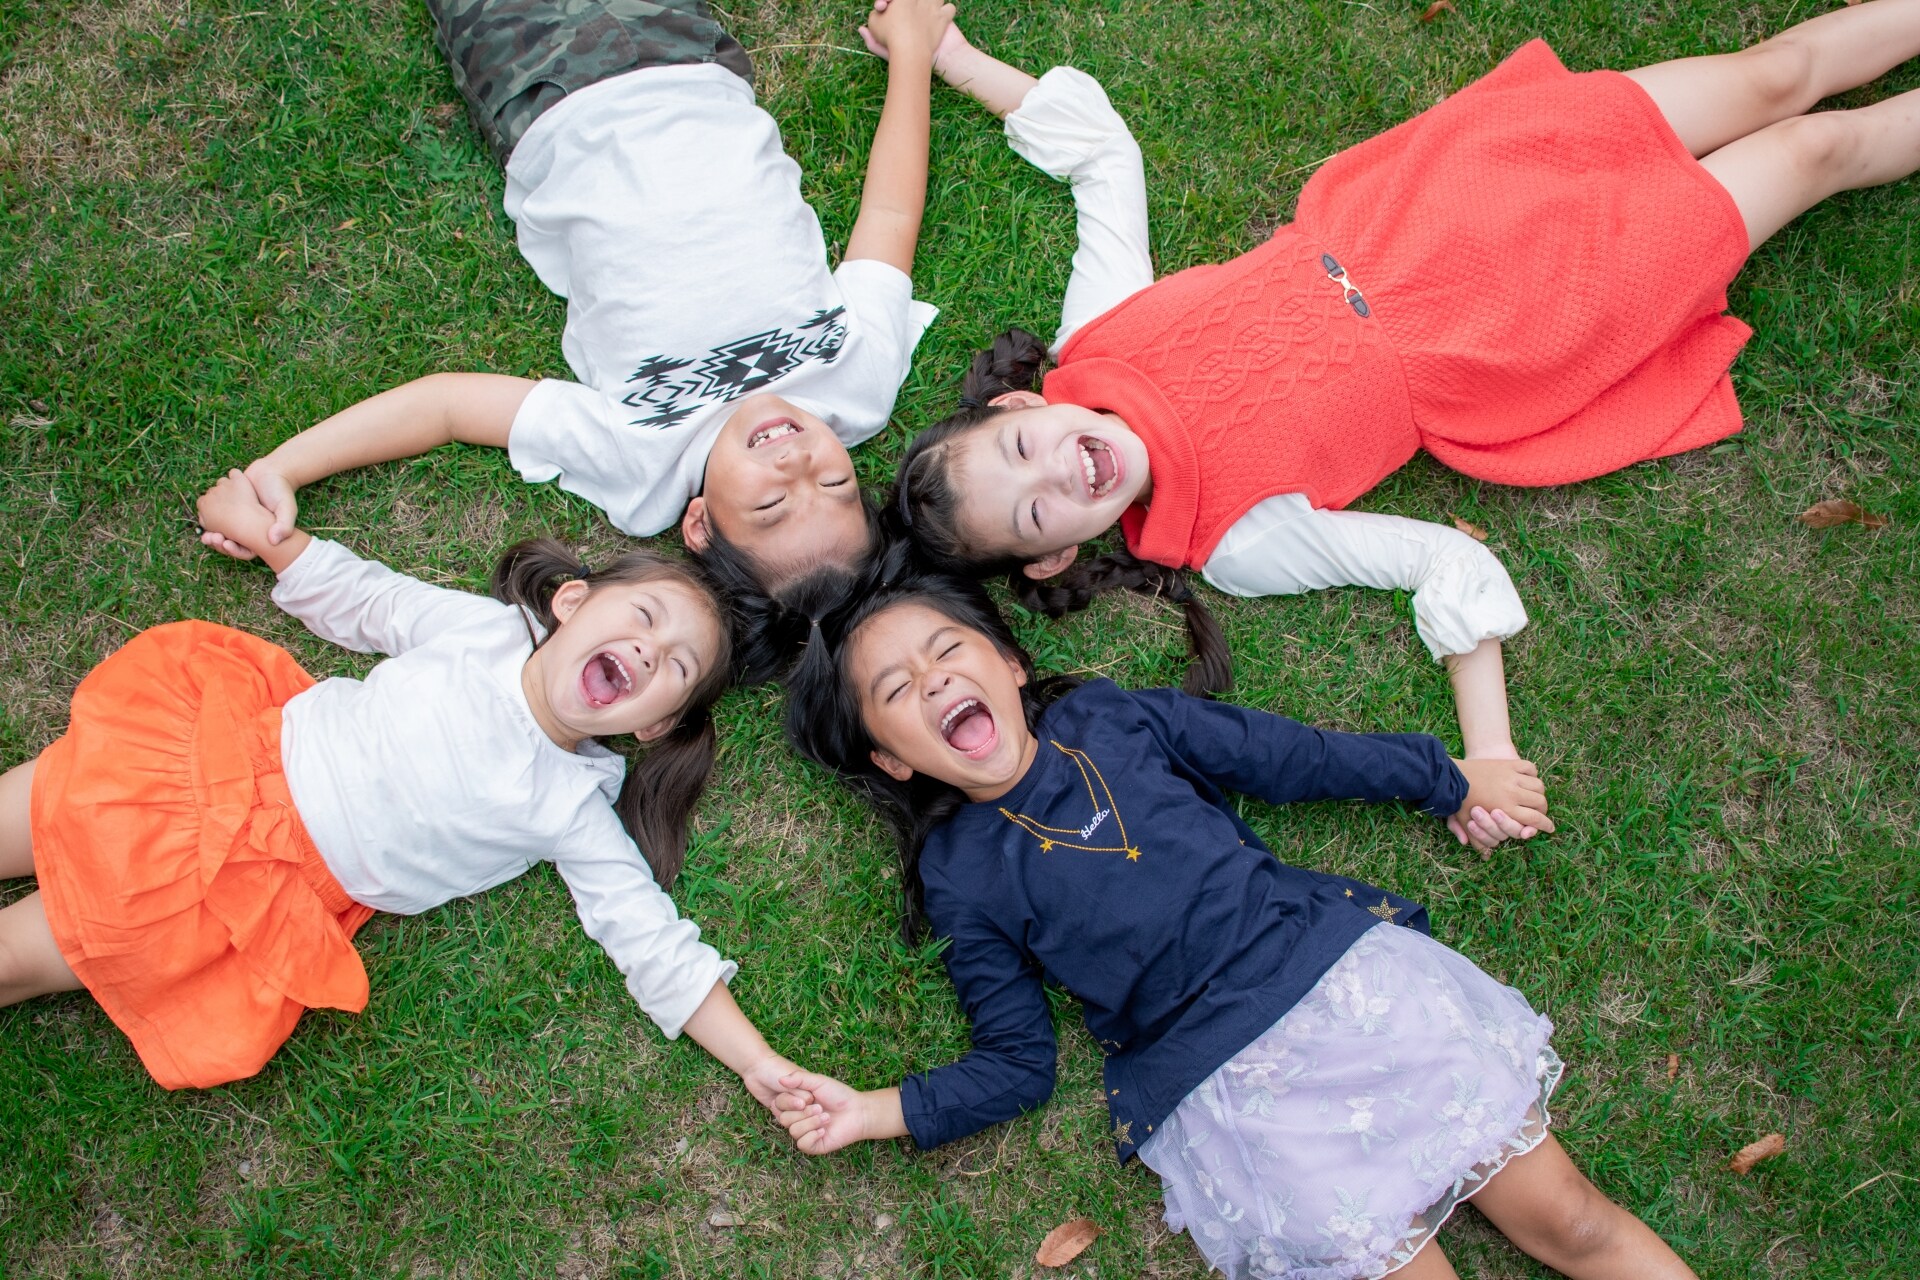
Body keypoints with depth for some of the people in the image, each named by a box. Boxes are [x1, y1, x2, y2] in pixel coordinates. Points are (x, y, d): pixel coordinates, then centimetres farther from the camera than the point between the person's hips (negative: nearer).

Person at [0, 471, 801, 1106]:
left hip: (258, 889, -2)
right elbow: (359, 600, 12)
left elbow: (654, 948, -13)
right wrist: (263, 531, 3)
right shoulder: (482, 625, -5)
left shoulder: (575, 812, -10)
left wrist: (764, 1068, -20)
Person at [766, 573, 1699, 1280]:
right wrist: (874, 1112, -8)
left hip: (1352, 972, 2)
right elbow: (1018, 1064, 5)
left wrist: (1449, 779, 20)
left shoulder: (1107, 716, 9)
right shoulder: (957, 873, 4)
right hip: (1221, 1094, -2)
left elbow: (1288, 758, 16)